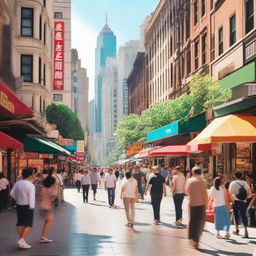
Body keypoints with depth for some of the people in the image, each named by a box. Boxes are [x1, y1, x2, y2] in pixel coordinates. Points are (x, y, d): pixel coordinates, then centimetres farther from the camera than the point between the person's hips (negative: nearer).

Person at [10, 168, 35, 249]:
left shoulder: (18, 183, 0)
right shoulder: (31, 185, -18)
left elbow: (12, 193, 8)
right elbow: (32, 197, -25)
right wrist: (32, 206, -21)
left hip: (19, 206, 6)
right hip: (27, 206, -6)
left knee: (20, 224, 16)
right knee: (28, 224, 3)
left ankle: (21, 241, 23)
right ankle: (21, 240, -10)